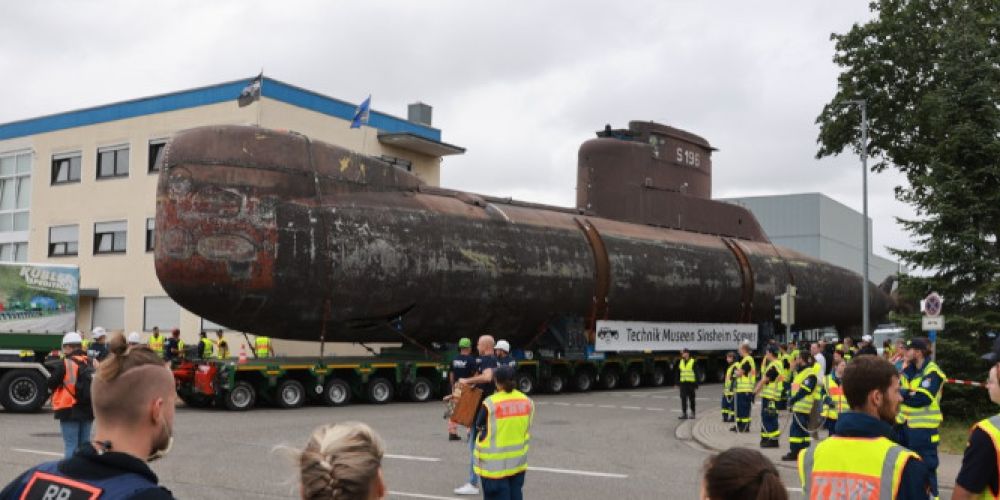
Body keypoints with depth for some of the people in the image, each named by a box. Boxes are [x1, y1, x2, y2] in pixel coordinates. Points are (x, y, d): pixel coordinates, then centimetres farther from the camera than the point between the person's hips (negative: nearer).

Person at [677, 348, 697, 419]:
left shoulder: (693, 362, -6)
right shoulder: (680, 362, 10)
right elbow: (678, 373, 17)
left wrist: (696, 385, -9)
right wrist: (677, 383, 12)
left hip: (691, 383, -4)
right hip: (683, 383, 4)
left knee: (691, 399, 5)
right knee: (683, 399, -2)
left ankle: (692, 413, 15)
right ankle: (684, 413, 1)